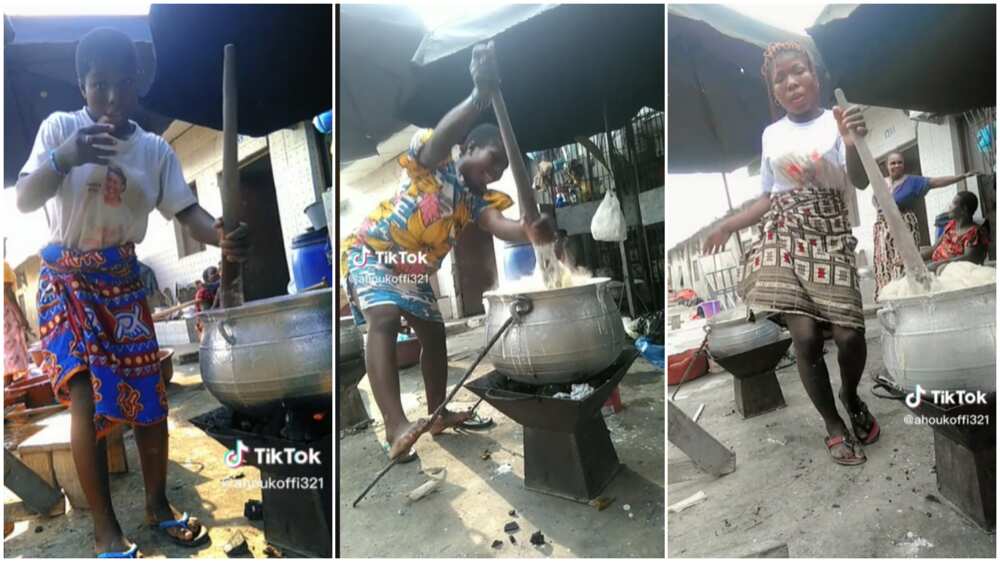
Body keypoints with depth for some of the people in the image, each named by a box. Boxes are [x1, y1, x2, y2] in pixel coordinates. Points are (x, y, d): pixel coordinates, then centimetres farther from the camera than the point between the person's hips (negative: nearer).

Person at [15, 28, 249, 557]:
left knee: (150, 396, 4)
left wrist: (223, 237, -32)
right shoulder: (60, 127, -8)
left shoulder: (155, 148, -1)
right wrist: (65, 157, -37)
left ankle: (158, 506, 23)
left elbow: (186, 211, -9)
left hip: (123, 280, 3)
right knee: (86, 399, -12)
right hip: (67, 280, -3)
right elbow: (24, 200, -17)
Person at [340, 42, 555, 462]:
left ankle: (437, 414, 25)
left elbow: (500, 225, -21)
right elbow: (443, 135, -37)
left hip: (415, 270, 8)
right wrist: (480, 96, -55)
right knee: (384, 319, -29)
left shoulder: (477, 200, 1)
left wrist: (530, 232, -45)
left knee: (434, 332, 10)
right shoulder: (434, 164, -13)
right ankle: (396, 428, -39)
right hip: (372, 252, -8)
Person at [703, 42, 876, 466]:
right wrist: (729, 225, 12)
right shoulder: (771, 134, 12)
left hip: (830, 237, -1)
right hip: (783, 239, 2)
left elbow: (860, 182, -10)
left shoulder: (837, 120, 2)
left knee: (849, 334, -9)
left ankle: (851, 397, 27)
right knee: (805, 336, -9)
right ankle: (833, 426, 13)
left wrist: (853, 143, -29)